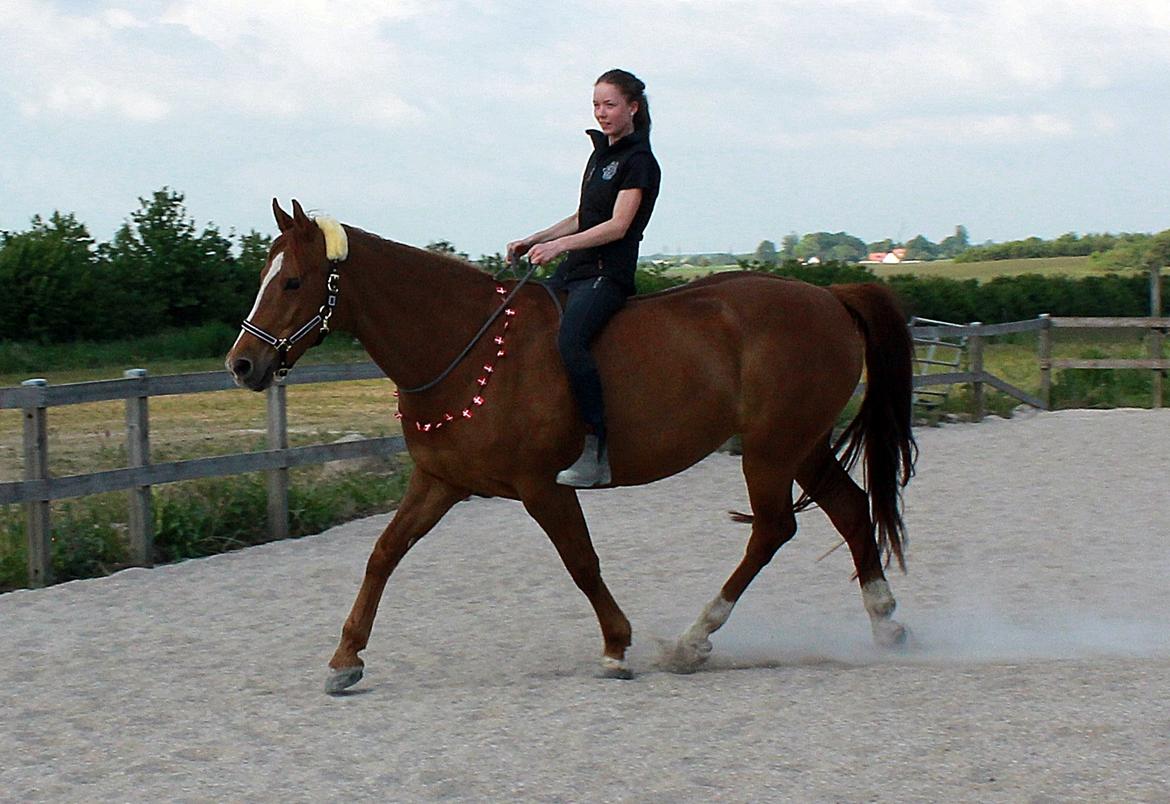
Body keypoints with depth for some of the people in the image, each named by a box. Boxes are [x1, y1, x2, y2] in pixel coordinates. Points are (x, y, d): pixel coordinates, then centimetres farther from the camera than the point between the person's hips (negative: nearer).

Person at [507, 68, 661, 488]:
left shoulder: (638, 161, -6)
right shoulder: (600, 155, 21)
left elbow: (618, 225, -16)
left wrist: (558, 245, -24)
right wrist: (532, 241, 17)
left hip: (607, 275, -10)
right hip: (574, 272, 10)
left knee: (569, 340, -33)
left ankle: (597, 452, -31)